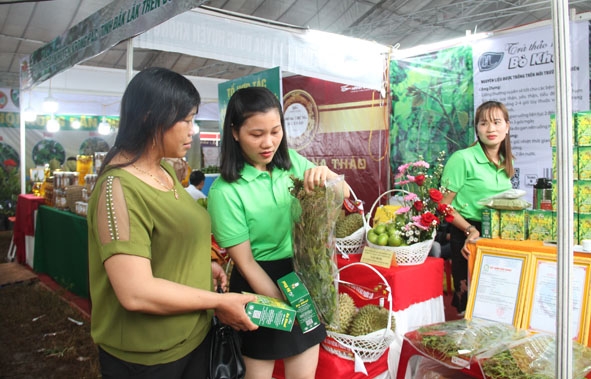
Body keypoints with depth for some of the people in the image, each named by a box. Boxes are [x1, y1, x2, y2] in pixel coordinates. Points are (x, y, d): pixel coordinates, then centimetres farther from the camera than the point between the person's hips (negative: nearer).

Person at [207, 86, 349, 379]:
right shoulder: (225, 191, -18)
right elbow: (245, 262, -16)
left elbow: (344, 193, 0)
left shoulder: (291, 161, -3)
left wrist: (325, 176, -21)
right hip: (260, 287, -4)